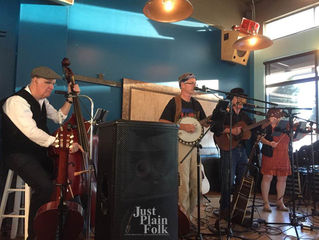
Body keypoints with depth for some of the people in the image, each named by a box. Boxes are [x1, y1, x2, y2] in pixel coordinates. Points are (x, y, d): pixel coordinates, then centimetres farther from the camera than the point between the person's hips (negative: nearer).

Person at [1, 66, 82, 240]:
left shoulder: (42, 101, 13)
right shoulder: (17, 101, -17)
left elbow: (59, 118, 21)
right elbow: (32, 132, -29)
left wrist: (70, 98, 8)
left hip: (40, 153, 8)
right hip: (19, 155, -8)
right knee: (45, 186, -29)